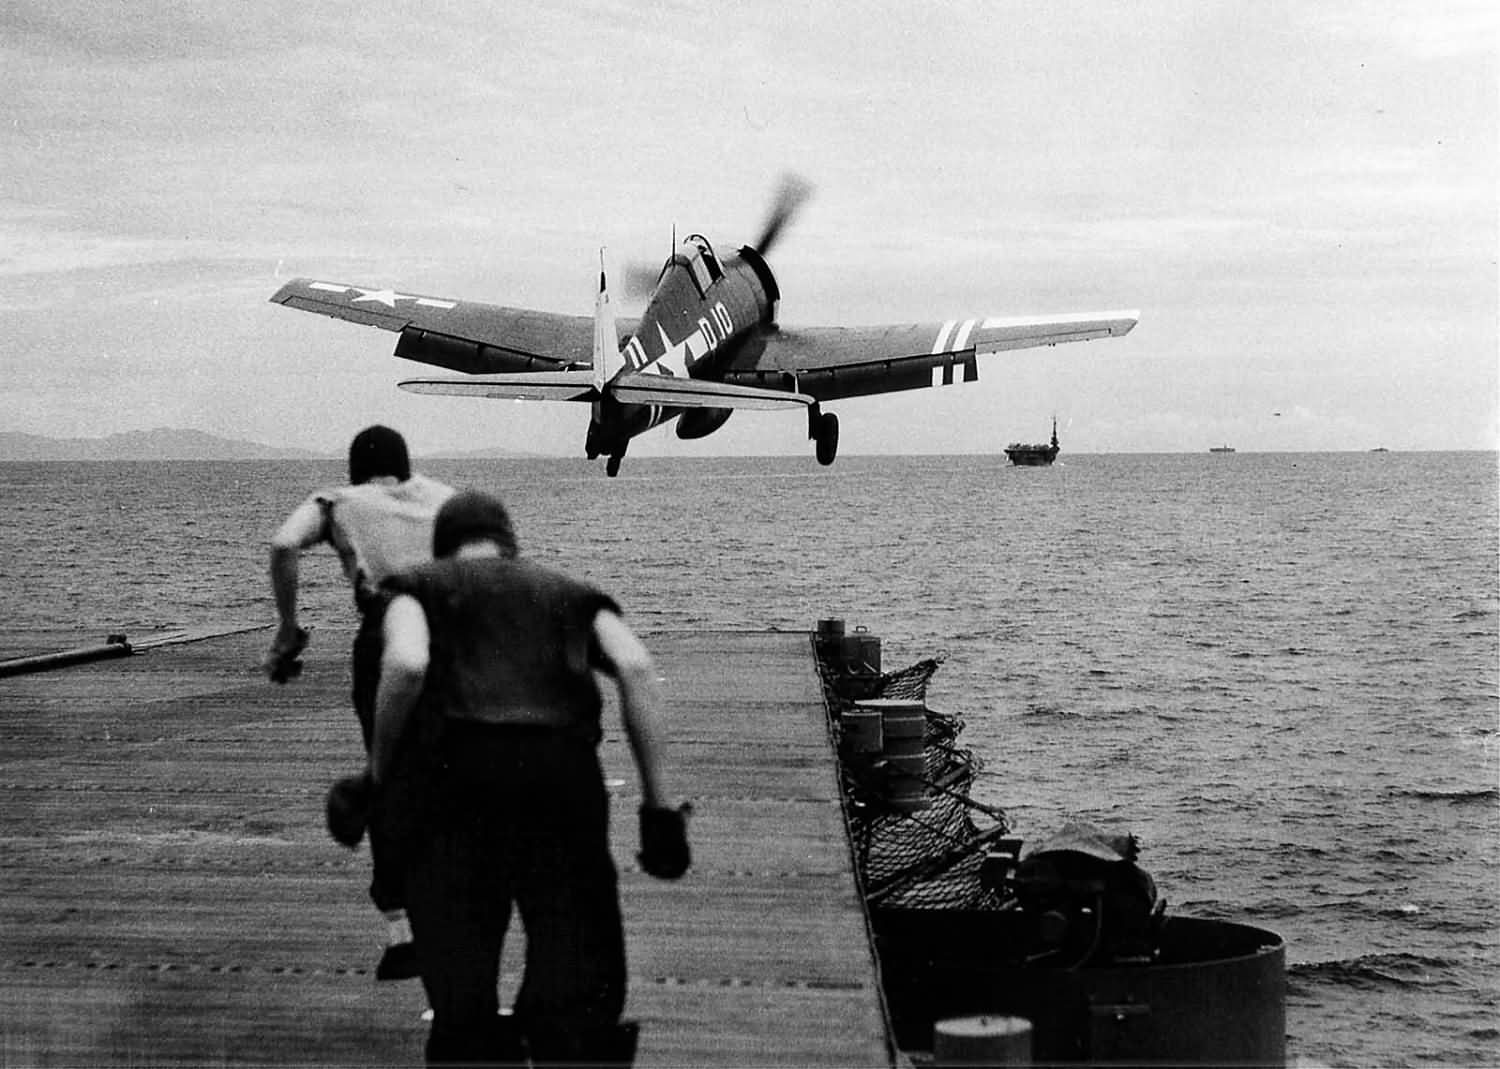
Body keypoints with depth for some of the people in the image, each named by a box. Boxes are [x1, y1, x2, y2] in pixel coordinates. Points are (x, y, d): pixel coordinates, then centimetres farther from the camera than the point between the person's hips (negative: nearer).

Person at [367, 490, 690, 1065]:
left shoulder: (420, 587, 22)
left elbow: (406, 664, -3)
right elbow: (636, 666, 7)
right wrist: (658, 803, 6)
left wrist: (379, 776, 7)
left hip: (455, 765, -1)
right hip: (564, 765, 1)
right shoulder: (569, 592, 27)